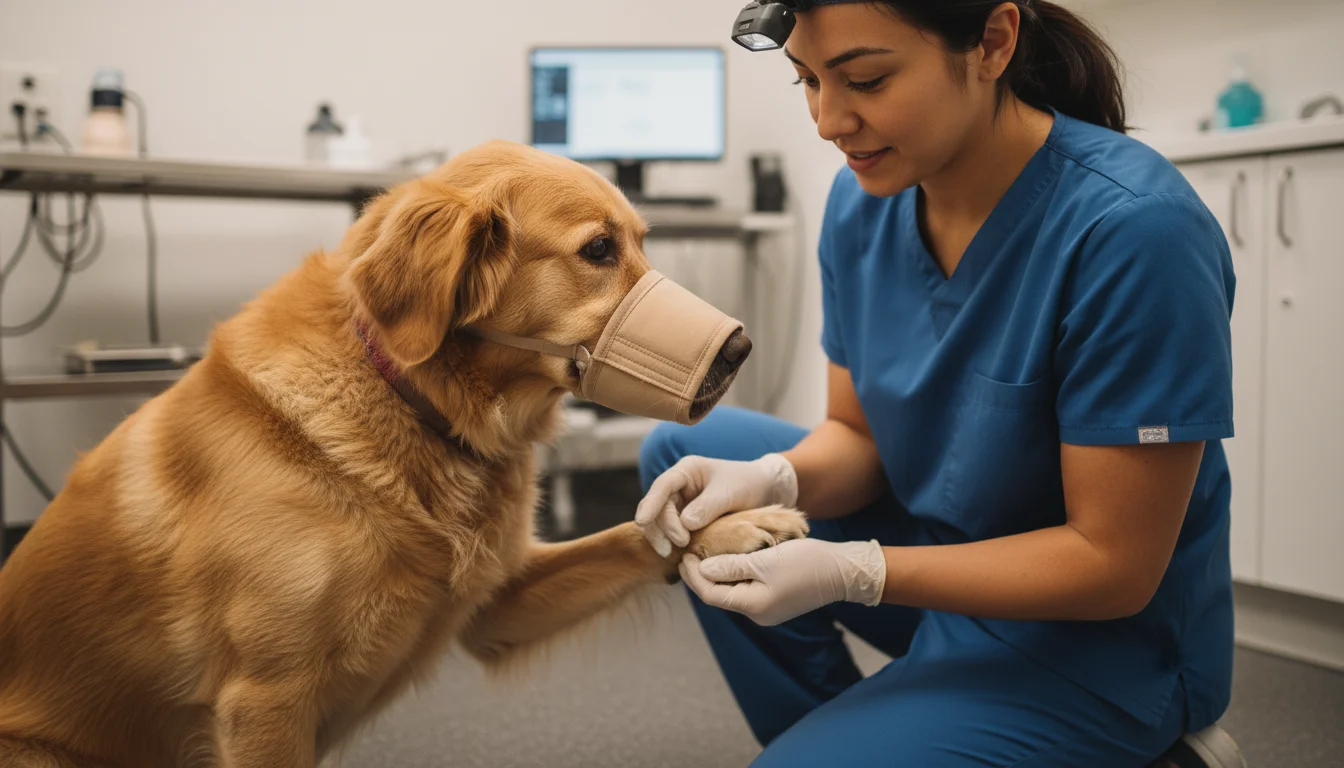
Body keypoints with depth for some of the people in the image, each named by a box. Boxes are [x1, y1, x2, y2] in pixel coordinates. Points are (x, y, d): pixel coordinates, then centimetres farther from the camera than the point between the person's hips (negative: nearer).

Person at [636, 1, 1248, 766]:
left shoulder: (1134, 229, -28)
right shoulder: (863, 198, -7)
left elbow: (1114, 565, -23)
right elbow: (857, 433, 3)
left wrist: (851, 573, -28)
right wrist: (774, 478, -19)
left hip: (1097, 638, -7)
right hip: (940, 545, 7)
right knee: (685, 448, 3)